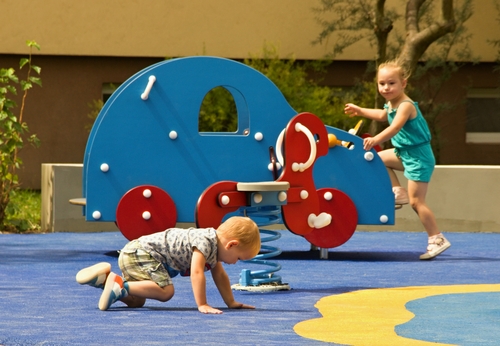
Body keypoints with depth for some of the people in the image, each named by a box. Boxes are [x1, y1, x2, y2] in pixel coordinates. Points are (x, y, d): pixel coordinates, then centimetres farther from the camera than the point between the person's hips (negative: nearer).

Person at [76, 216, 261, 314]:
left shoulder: (214, 245, 11)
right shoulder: (205, 242, -20)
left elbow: (220, 275, 21)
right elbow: (196, 272, -29)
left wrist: (231, 302, 19)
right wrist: (202, 305, -28)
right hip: (141, 251, -10)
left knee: (136, 301, 15)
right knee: (165, 290, -26)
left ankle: (105, 277, 8)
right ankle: (119, 285, -23)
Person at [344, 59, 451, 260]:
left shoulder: (405, 106, -21)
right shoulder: (391, 104, 8)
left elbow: (394, 128, -37)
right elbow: (382, 116, 32)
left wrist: (375, 140, -50)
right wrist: (360, 111, 38)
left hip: (418, 157, -9)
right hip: (404, 153, 9)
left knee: (416, 201, -10)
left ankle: (437, 239, -6)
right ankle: (398, 192, 14)